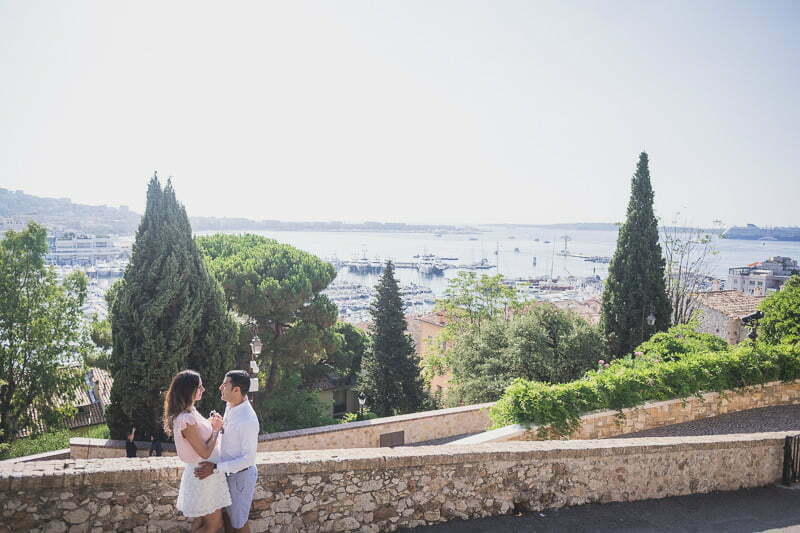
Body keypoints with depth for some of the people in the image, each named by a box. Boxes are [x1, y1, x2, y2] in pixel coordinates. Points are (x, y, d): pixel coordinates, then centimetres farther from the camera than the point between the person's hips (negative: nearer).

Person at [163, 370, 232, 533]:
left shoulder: (190, 412, 2)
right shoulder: (186, 420, -28)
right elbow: (205, 453, -22)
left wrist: (211, 424, -2)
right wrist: (216, 429, -11)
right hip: (204, 475, -9)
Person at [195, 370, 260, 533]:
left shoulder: (248, 420, -31)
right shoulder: (230, 407, -3)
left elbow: (248, 459, -27)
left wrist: (216, 468, -29)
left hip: (240, 476, -8)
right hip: (228, 472, 8)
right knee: (226, 514, 23)